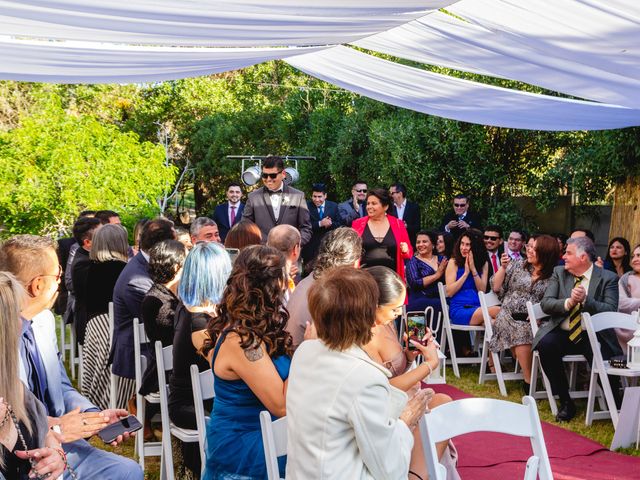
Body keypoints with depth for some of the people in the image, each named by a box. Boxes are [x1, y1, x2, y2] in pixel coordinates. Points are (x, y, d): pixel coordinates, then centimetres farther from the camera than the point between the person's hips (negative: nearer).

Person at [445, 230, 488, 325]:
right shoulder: (453, 263, 5)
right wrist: (466, 273, -6)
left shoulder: (483, 264, 15)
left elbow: (482, 290, 4)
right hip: (458, 309, -4)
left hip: (477, 307, 4)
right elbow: (449, 292, -3)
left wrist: (473, 269, -4)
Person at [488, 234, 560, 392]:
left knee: (526, 331, -32)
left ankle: (529, 383, -19)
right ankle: (529, 382, -17)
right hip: (510, 316, 1)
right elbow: (496, 287, 11)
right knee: (520, 332, -30)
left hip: (534, 320, -1)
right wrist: (503, 268, 0)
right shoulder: (517, 265, 10)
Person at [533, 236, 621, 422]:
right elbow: (545, 303, -1)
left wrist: (586, 300, -25)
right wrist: (568, 302, -19)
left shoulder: (608, 278, 0)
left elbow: (611, 310, -11)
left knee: (603, 358, -31)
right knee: (545, 345, -29)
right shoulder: (559, 273, 9)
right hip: (562, 334, 2)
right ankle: (565, 401, -11)